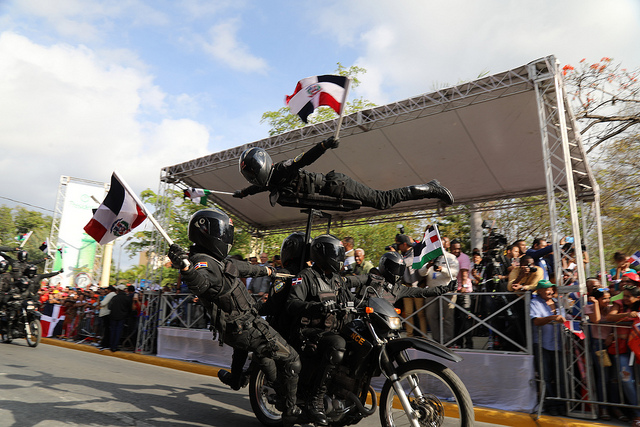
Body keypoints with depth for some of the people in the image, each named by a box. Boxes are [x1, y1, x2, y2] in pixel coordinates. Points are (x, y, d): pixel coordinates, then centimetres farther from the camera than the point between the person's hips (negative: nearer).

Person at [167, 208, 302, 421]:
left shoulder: (217, 259, 7)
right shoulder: (202, 262, -24)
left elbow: (240, 267, 25)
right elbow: (201, 282, -48)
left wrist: (263, 270, 40)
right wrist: (187, 268, -70)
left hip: (243, 324, 10)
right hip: (245, 327, -10)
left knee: (265, 352, 36)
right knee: (291, 360, 2)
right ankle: (290, 408, 17)